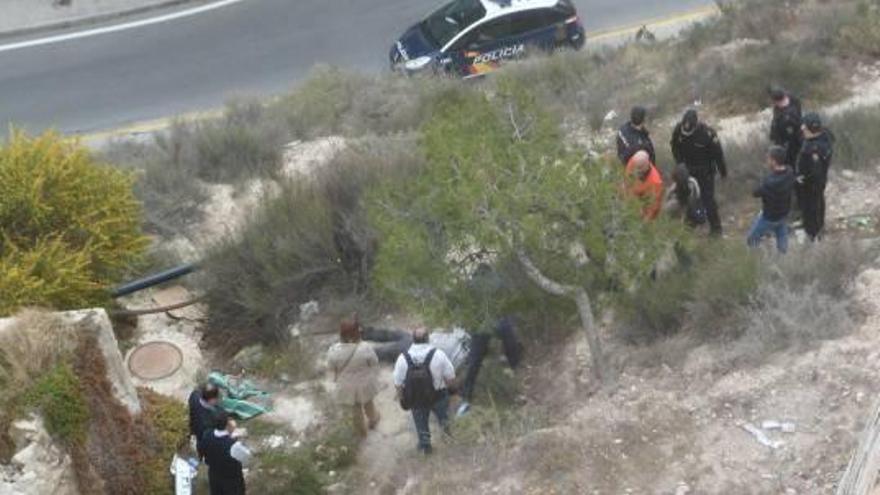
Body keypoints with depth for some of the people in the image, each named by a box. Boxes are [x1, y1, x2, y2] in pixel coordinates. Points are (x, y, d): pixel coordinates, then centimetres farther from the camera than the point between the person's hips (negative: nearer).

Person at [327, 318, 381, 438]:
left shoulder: (333, 351, -28)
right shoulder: (366, 349, -31)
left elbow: (332, 368, -9)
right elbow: (374, 365, -14)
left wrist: (337, 379, 12)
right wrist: (374, 379, 7)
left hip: (347, 386, 1)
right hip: (365, 384, 0)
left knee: (355, 409, 27)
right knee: (368, 403, 32)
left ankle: (361, 431, 50)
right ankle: (373, 421, 59)